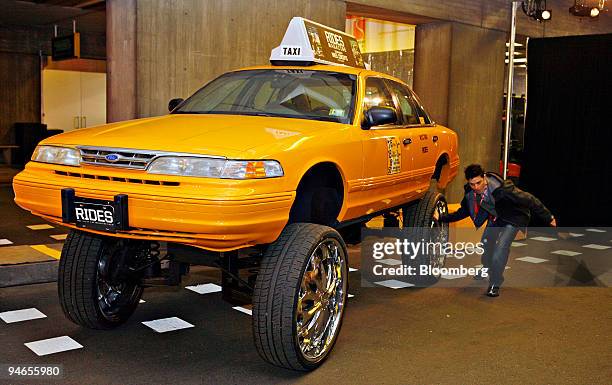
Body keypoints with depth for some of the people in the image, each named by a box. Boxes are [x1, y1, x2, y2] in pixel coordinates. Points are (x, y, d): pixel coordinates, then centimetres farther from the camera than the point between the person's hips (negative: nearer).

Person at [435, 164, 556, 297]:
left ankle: (495, 283, -5)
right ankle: (487, 270, 43)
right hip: (495, 217, 6)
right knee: (486, 244, 10)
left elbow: (529, 200, -28)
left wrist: (548, 218, -19)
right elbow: (463, 212, 0)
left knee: (501, 246, -21)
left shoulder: (502, 189, -38)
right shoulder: (470, 192, -19)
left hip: (513, 218, -6)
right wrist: (441, 217, -7)